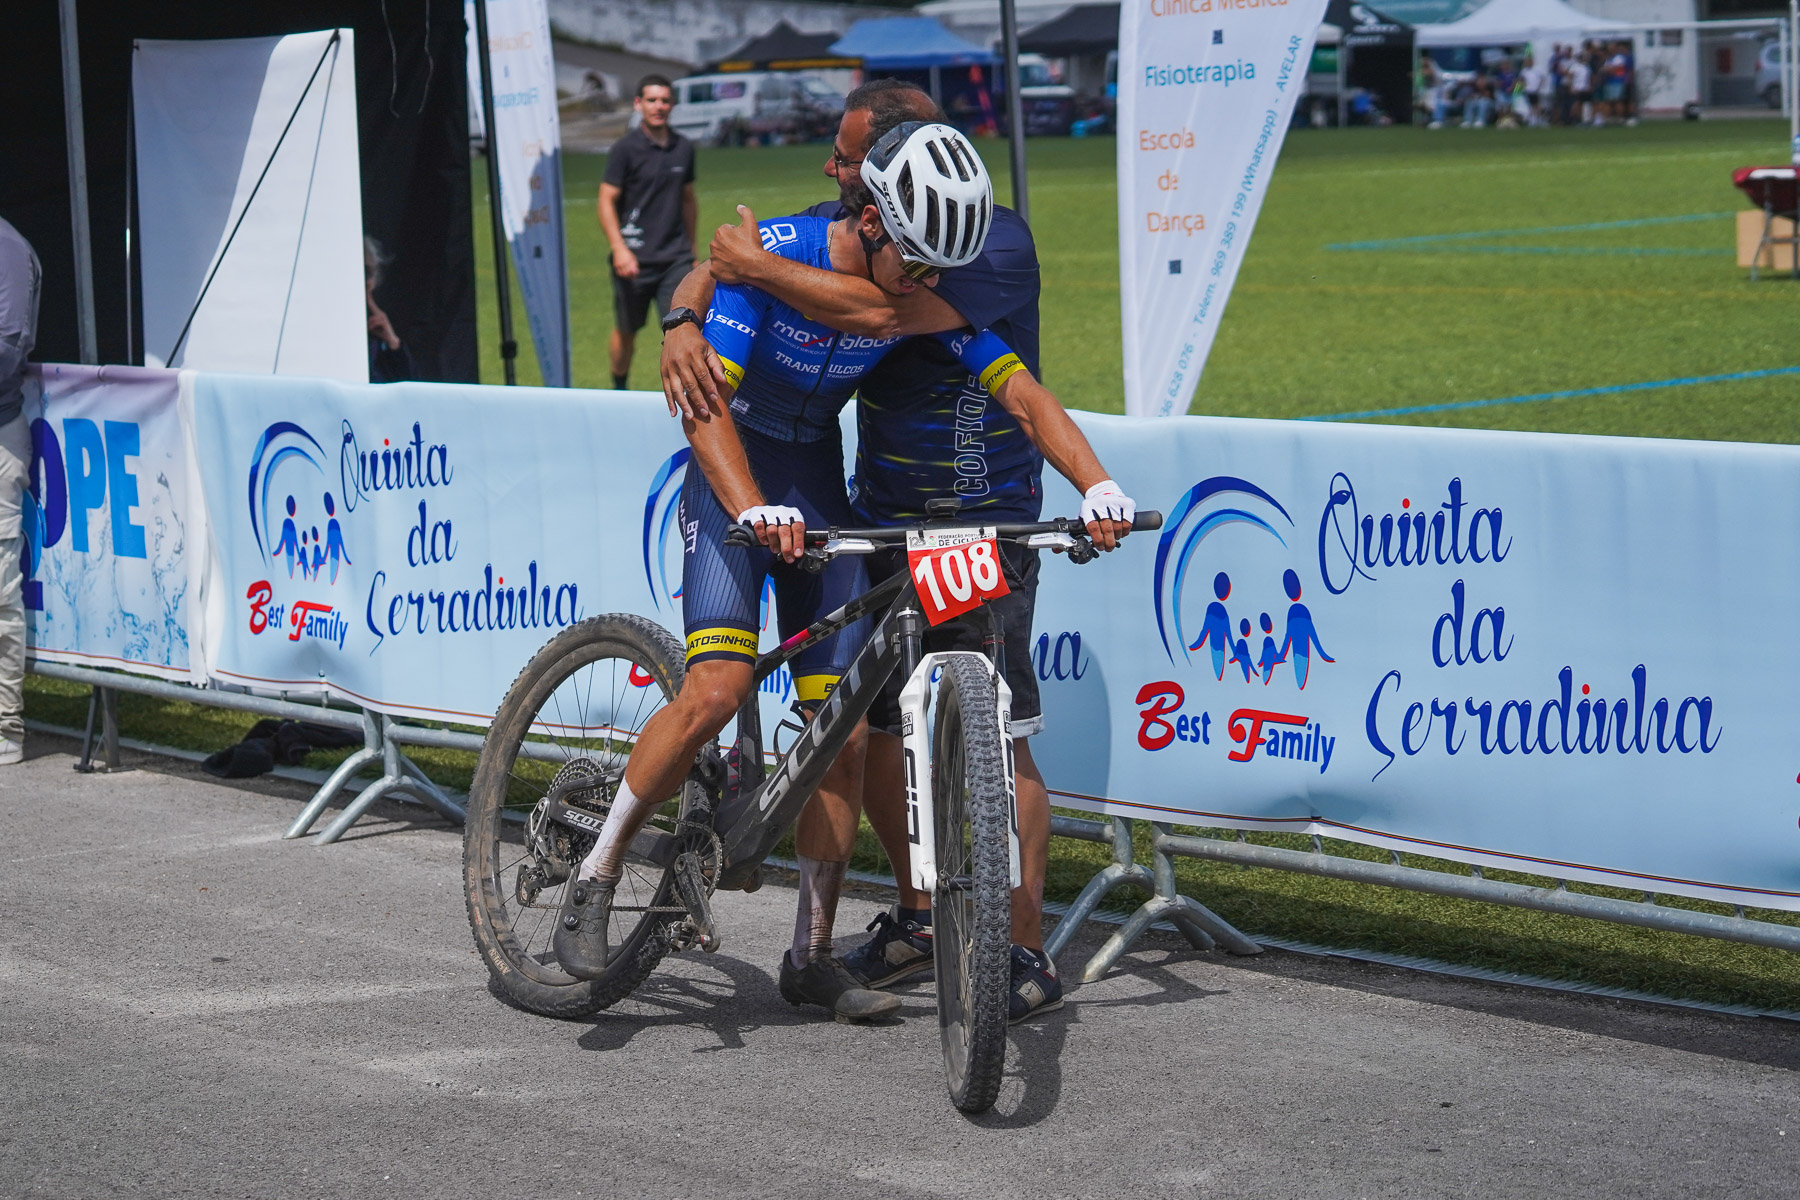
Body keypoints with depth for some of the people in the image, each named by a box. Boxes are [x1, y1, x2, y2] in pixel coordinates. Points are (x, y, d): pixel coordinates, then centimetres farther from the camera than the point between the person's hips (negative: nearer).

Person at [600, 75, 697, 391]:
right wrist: (619, 249, -20)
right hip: (635, 258, -3)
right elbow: (607, 201, -8)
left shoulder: (683, 148, 8)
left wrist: (691, 250, 25)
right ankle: (618, 389, 34)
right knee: (626, 331, 12)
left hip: (675, 258, 3)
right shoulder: (626, 149, -5)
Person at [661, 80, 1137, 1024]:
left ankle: (1027, 954, 1)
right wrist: (682, 324, -18)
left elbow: (878, 313, -33)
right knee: (866, 722, 8)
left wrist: (755, 267, -22)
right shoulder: (844, 226, 2)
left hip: (985, 529, -6)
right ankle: (918, 917, 27)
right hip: (879, 517, 7)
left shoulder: (998, 245, -19)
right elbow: (715, 268, 5)